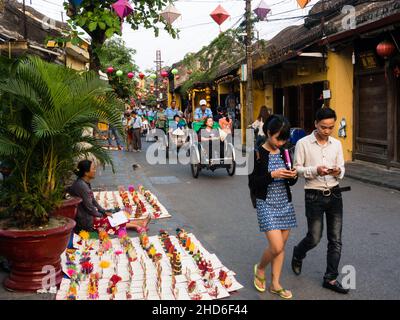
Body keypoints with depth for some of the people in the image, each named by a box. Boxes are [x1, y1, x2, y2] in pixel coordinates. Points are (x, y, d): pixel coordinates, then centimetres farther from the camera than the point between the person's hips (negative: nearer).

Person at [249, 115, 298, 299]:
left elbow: (290, 182, 14)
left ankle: (275, 284, 21)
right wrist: (272, 175, -23)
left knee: (281, 246, 9)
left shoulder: (284, 153, 6)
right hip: (267, 204, -6)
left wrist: (293, 176, -9)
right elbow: (252, 184, -12)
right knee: (276, 247, -11)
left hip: (285, 203, 6)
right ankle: (260, 269, 19)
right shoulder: (257, 154, -10)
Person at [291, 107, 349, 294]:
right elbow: (297, 168, -5)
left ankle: (330, 278, 18)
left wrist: (338, 172, -15)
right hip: (314, 196, -4)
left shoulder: (336, 144, 6)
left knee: (335, 240, 6)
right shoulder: (303, 143, -6)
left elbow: (342, 168, 9)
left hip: (334, 194, 4)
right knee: (314, 238, 0)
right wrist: (315, 170, -21)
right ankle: (297, 255, 34)